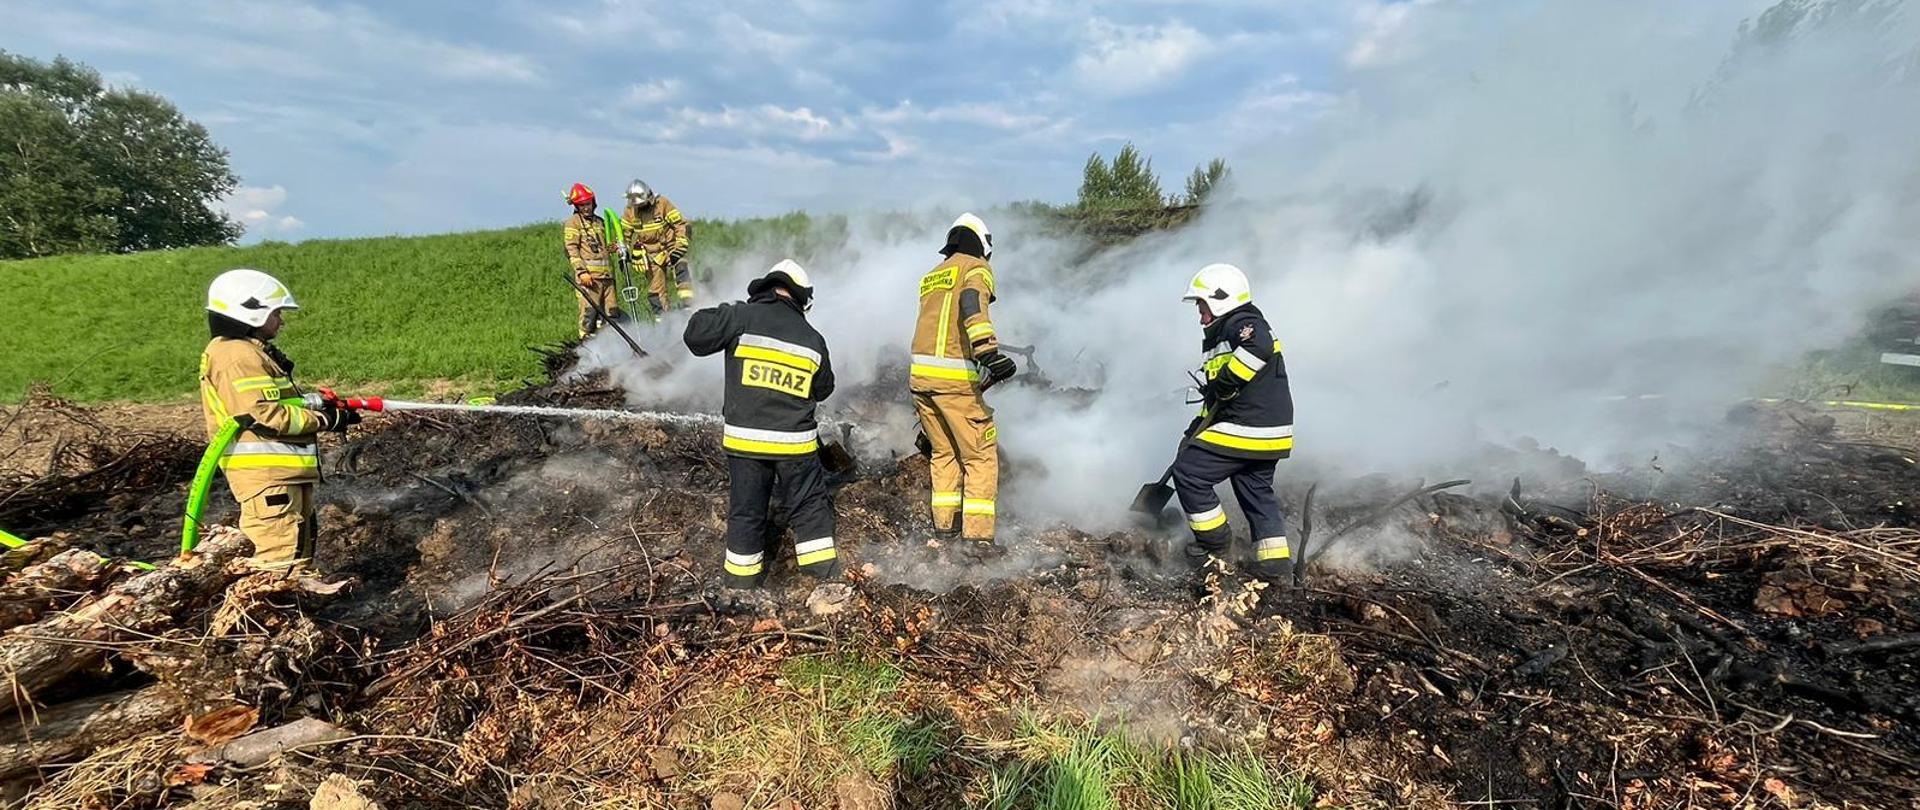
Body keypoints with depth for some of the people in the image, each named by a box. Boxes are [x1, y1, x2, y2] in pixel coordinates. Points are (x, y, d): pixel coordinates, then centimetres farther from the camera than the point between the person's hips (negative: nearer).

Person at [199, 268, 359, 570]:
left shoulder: (252, 351, 19)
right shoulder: (238, 356, -14)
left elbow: (280, 404, 21)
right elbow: (265, 416, -22)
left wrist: (321, 409, 7)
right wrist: (323, 419, -14)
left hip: (282, 473, 11)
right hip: (265, 475, -11)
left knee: (298, 553, 20)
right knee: (283, 561, -11)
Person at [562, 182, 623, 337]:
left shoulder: (599, 222, 25)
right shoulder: (573, 222, 5)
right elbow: (572, 249, -5)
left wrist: (612, 248, 11)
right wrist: (581, 271, -16)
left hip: (606, 274, 6)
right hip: (588, 274, -6)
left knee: (612, 313, 3)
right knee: (590, 310, -12)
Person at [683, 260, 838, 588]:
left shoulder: (742, 317, -7)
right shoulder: (813, 338, 2)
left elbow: (696, 337, -6)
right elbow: (823, 389, 13)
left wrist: (721, 314, 10)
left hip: (744, 437, 0)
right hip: (795, 440, 1)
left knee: (746, 506, 15)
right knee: (810, 502, 17)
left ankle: (743, 572, 27)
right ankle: (819, 560, 25)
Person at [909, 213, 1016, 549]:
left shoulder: (931, 276, 23)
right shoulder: (976, 267, 0)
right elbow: (972, 302, -21)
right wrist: (989, 351, -33)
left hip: (919, 374, 7)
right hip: (955, 379, -7)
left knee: (943, 452, 19)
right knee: (981, 456, 1)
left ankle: (945, 523, 25)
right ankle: (976, 535, -1)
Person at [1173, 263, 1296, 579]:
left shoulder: (1242, 322, -8)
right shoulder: (1224, 334, 23)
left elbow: (1260, 347, -34)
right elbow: (1219, 398, 26)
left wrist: (1224, 384, -27)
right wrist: (1194, 432, 24)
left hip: (1247, 429, -11)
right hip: (1268, 431, 11)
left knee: (1188, 473, -2)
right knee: (1256, 490, 19)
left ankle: (1215, 542, 11)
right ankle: (1275, 558, 20)